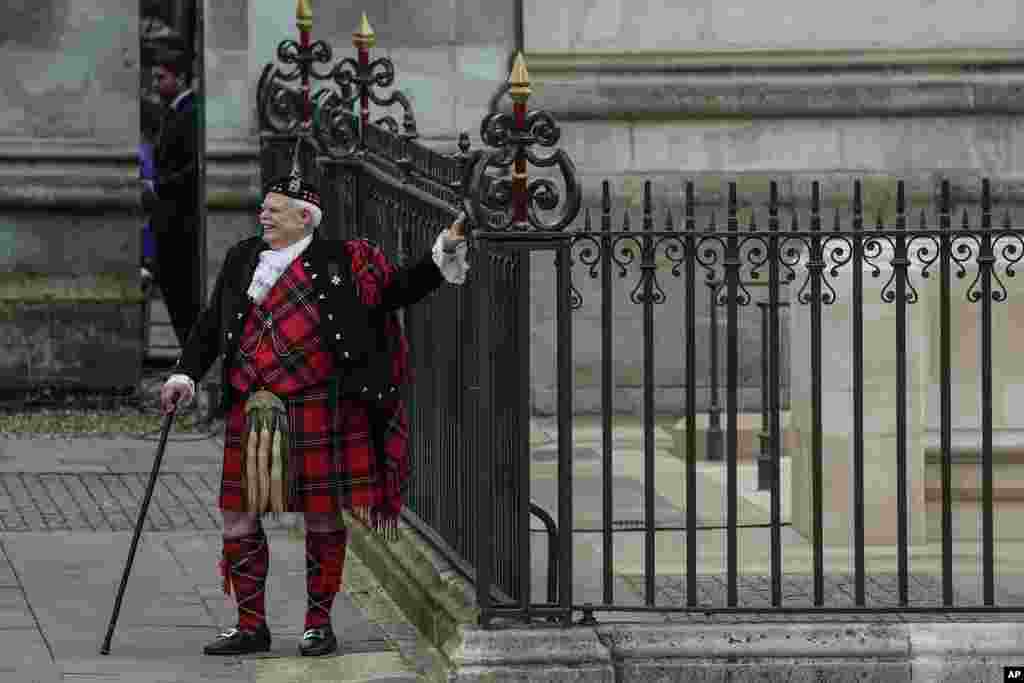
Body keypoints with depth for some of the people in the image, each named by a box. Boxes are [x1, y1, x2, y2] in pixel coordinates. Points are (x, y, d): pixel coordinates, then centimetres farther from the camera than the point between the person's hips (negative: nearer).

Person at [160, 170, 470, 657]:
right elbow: (211, 326, 15)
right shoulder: (242, 260, 11)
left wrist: (442, 256, -3)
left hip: (319, 410, -3)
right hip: (253, 412, 3)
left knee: (323, 518, 3)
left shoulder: (339, 260, 1)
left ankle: (318, 624, 17)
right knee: (239, 517, 2)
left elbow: (397, 290, 9)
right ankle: (250, 626, 13)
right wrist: (185, 375, 5)